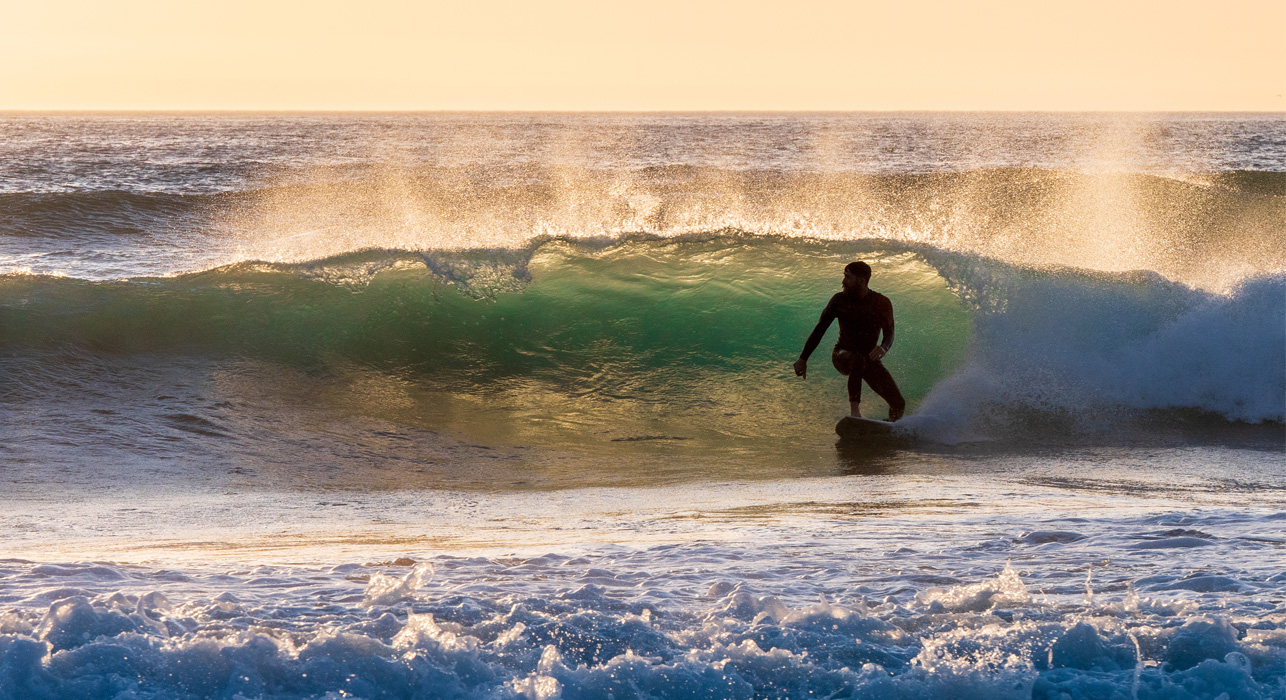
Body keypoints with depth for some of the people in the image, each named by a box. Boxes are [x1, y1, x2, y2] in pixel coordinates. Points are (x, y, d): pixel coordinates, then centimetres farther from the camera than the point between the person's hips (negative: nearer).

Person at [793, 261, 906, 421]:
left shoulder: (882, 303, -6)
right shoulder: (840, 300, -4)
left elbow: (889, 334, -12)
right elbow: (819, 330, 0)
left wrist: (883, 348, -36)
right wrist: (803, 359, -2)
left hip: (869, 358, 2)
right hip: (843, 355, -2)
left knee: (899, 404, -11)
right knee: (858, 361, -42)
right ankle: (855, 409, -40)